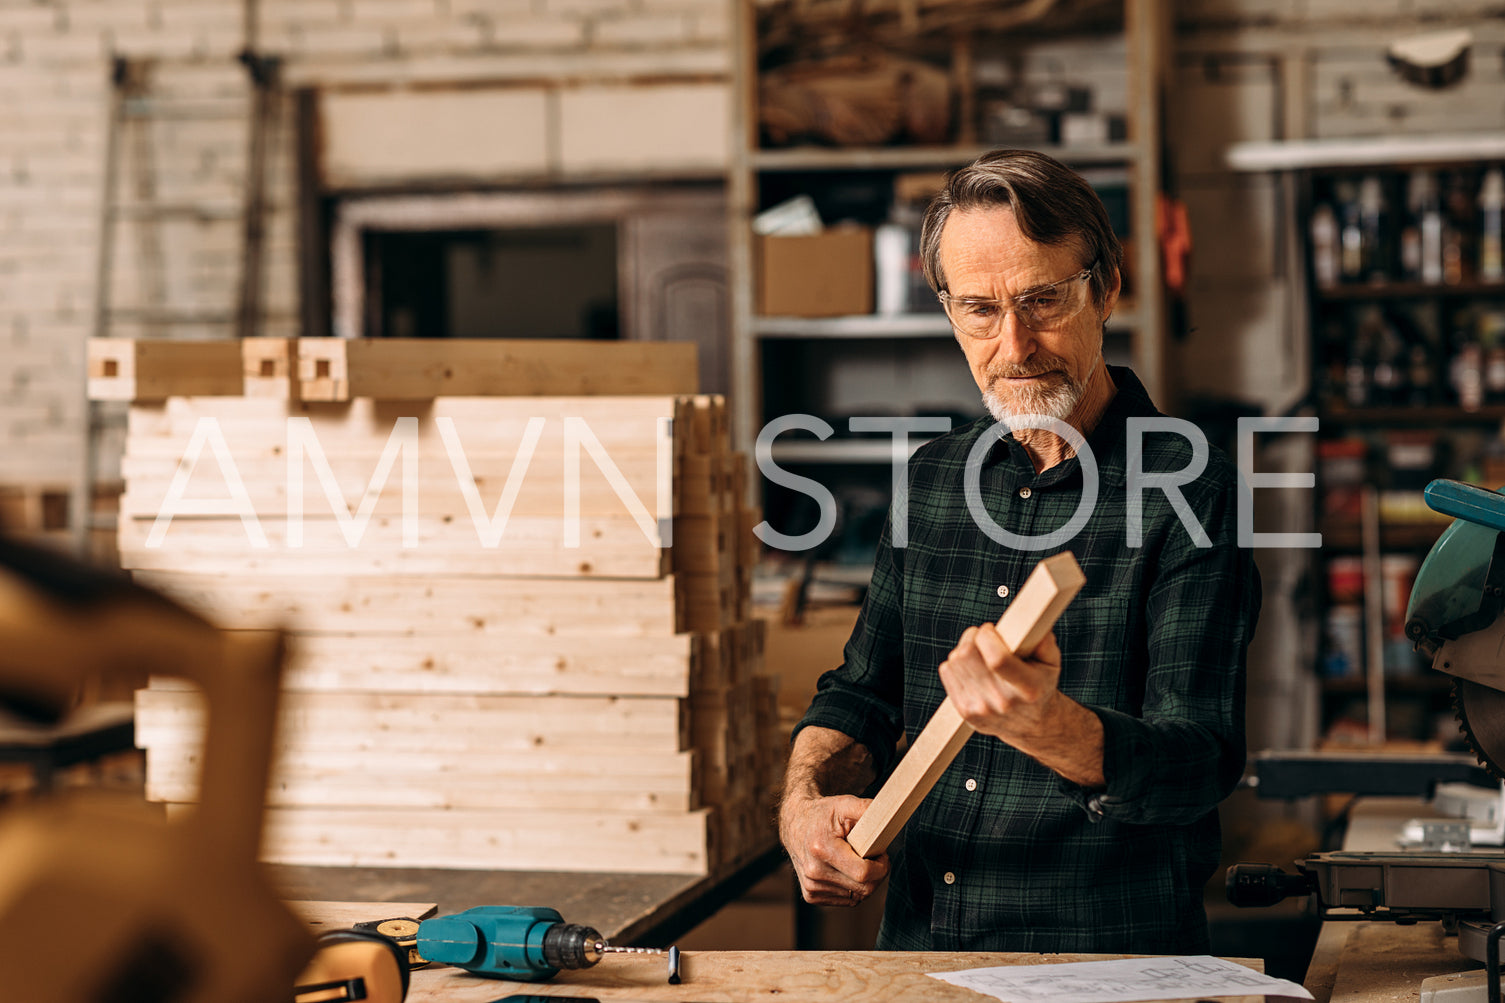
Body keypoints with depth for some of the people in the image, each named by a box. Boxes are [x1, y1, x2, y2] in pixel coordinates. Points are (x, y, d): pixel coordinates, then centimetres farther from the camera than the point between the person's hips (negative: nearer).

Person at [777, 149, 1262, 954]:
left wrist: (1047, 728, -31)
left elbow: (1199, 766, -13)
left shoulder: (1190, 491, -6)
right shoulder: (933, 479, 11)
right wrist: (804, 806, 0)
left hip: (1110, 955, -5)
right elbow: (859, 696, 20)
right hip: (917, 947, 5)